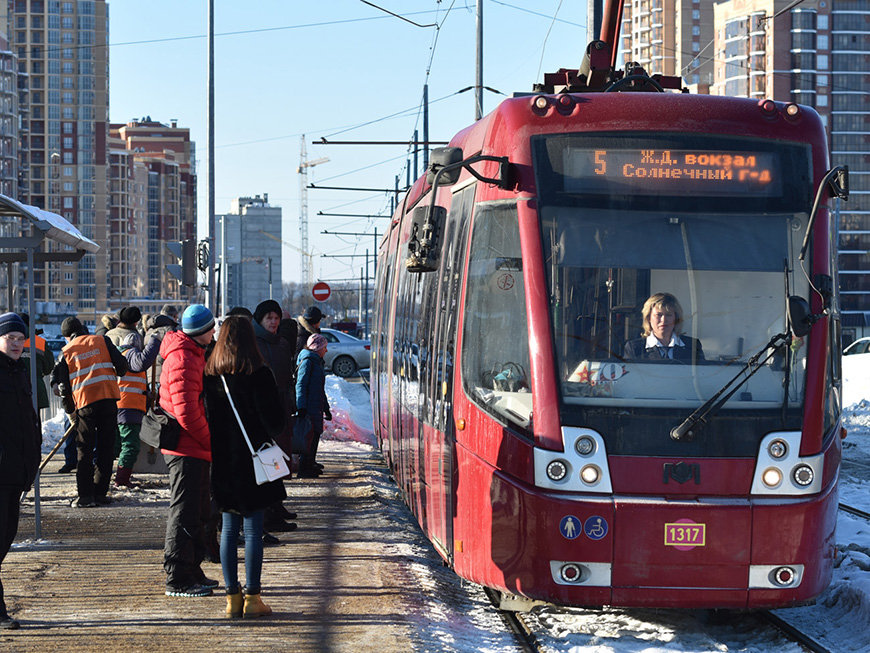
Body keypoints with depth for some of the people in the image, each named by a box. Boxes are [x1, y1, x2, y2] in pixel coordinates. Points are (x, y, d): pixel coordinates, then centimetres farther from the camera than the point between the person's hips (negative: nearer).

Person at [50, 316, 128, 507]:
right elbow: (121, 364, 5)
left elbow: (63, 385, 6)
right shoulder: (102, 341, 9)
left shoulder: (66, 352, 8)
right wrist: (117, 374, 27)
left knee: (85, 450, 6)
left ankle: (86, 495, 0)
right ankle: (100, 493, 7)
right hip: (109, 398, 1)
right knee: (106, 447, 8)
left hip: (84, 400, -1)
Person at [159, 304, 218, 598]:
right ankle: (177, 579, -2)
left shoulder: (193, 354, 17)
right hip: (187, 448, -11)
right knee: (184, 514, -6)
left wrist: (211, 441, 14)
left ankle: (192, 571, 26)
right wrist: (211, 441, -15)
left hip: (195, 449, 11)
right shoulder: (183, 359, -18)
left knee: (199, 512, 17)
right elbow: (186, 411, -24)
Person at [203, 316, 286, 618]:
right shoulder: (259, 375, -12)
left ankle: (232, 597, 11)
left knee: (229, 529, 10)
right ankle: (252, 598, 0)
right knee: (253, 529, 0)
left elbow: (205, 416, 4)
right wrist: (272, 434, 9)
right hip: (252, 460, -4)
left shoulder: (210, 375, 0)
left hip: (222, 463, 4)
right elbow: (274, 420, -11)